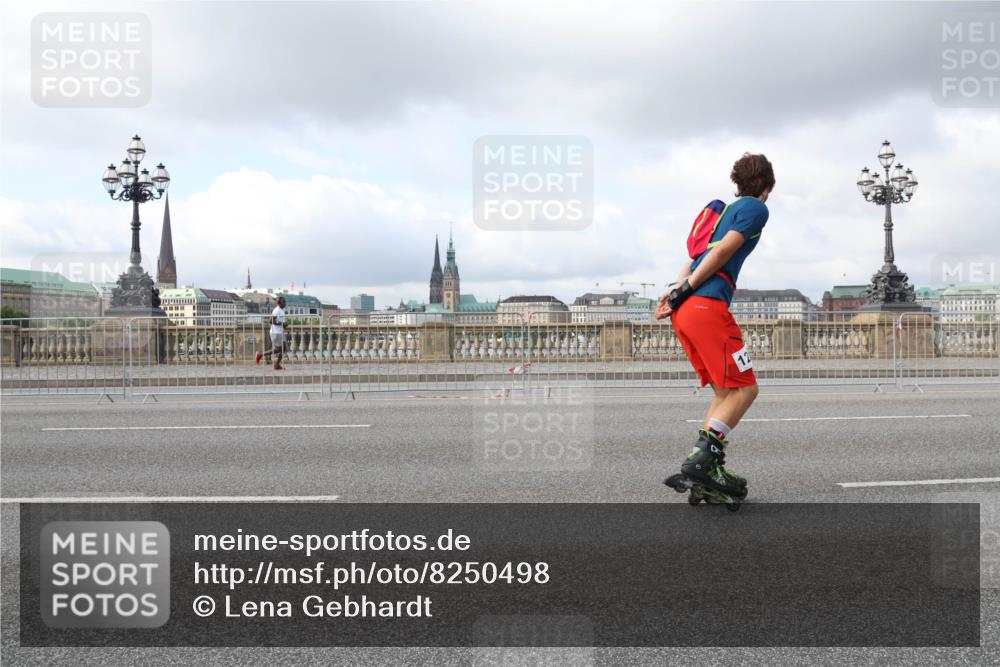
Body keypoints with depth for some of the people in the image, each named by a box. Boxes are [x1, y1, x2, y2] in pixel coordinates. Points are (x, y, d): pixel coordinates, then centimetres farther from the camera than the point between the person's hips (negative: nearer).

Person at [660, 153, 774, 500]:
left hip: (685, 312, 9)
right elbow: (723, 251, -8)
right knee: (744, 388, -6)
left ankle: (705, 465, 3)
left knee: (726, 391, 11)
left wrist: (677, 289, 8)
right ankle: (700, 460, -18)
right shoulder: (756, 208, 3)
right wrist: (684, 290, -8)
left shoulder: (725, 208, 29)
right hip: (708, 306, -9)